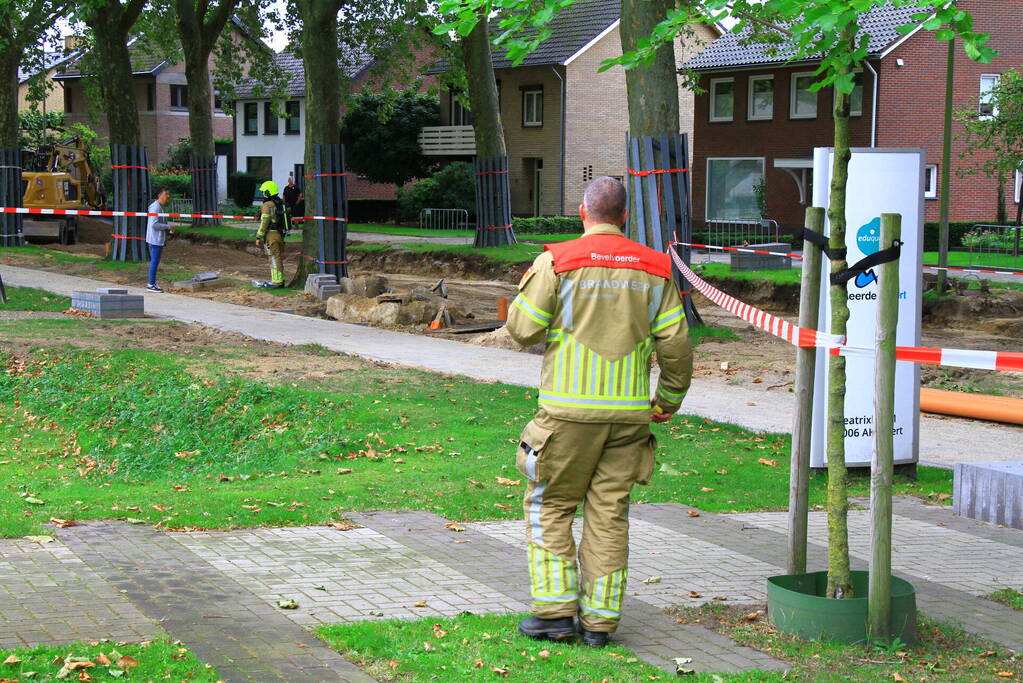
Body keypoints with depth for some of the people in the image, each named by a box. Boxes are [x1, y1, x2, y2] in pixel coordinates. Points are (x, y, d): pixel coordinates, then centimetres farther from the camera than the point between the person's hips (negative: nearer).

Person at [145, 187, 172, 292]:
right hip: (156, 240, -10)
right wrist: (168, 226, -16)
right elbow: (154, 224, -23)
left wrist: (168, 228, 9)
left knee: (155, 262, 13)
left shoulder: (161, 207, 17)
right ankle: (151, 285, -2)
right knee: (154, 262, -6)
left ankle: (152, 283, 19)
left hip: (160, 240, 10)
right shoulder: (155, 207, -16)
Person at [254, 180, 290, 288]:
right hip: (281, 234, 8)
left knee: (275, 259, -5)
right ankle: (280, 280, 21)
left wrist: (259, 237, -12)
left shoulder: (267, 205, -14)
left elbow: (264, 223, -17)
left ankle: (277, 282, -3)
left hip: (271, 235, -8)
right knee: (279, 258, 15)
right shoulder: (281, 203, 12)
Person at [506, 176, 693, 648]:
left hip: (570, 411, -3)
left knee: (550, 507, 9)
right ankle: (600, 620, 10)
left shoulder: (557, 262, -6)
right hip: (629, 412, 3)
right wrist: (670, 398, 17)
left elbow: (523, 329, -5)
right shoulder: (653, 269, 6)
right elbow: (675, 343, 5)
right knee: (609, 513, 8)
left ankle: (556, 611, 5)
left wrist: (526, 290, 15)